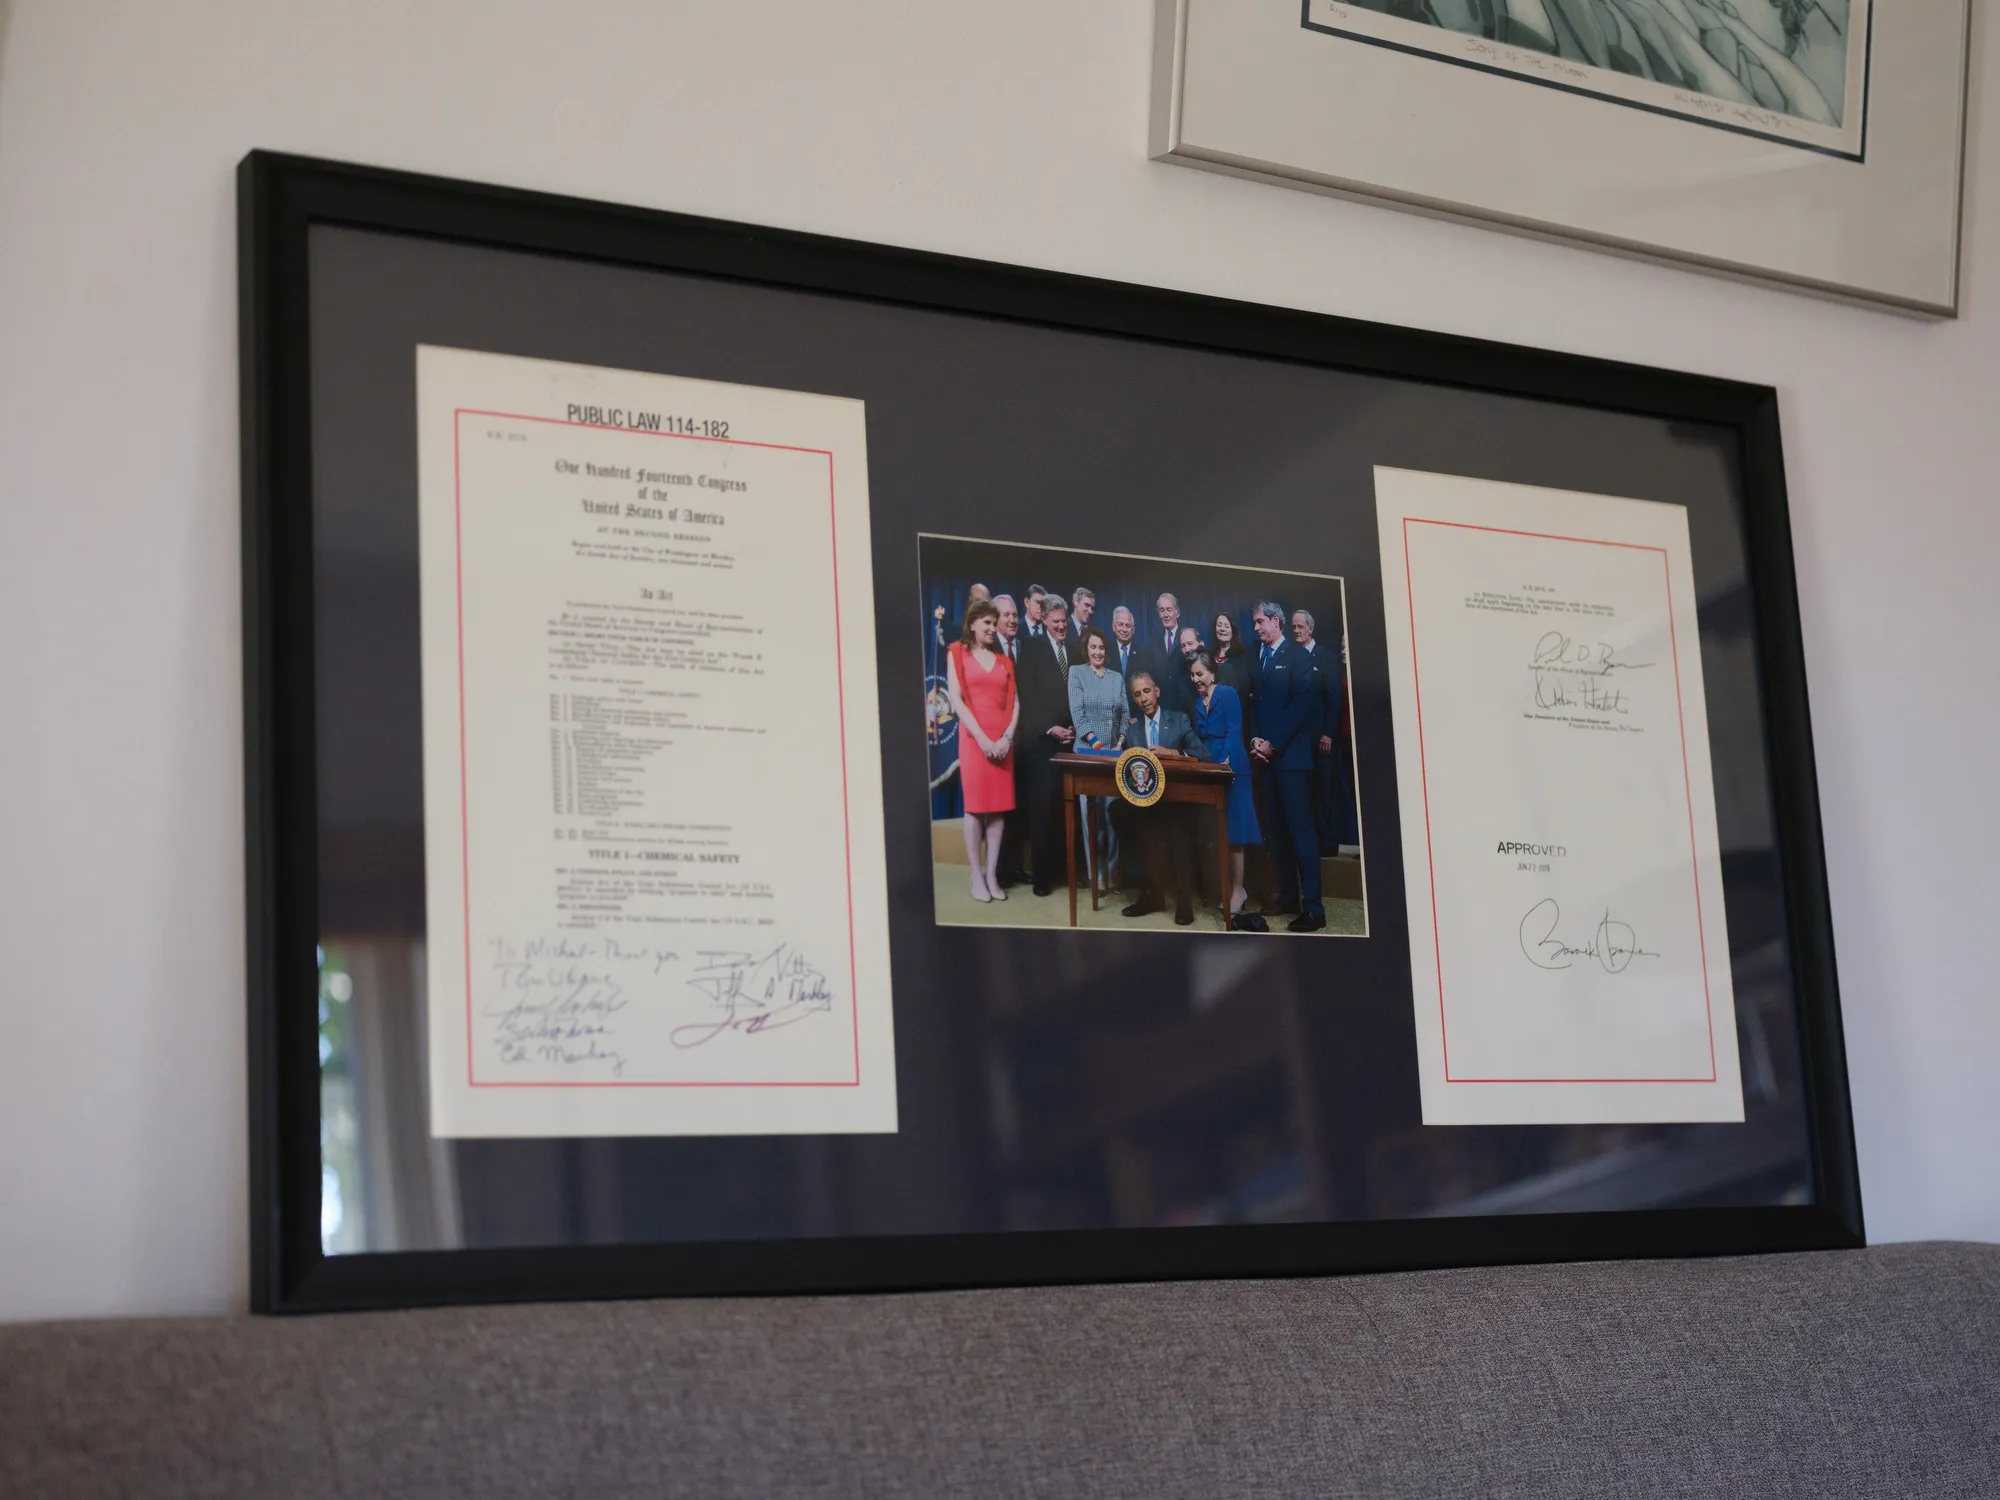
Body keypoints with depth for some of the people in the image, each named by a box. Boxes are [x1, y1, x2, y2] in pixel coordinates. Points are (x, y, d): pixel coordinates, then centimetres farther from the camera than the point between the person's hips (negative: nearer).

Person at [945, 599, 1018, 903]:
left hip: (1002, 739, 4)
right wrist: (982, 738, -13)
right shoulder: (957, 654, 2)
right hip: (973, 737, -4)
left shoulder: (1003, 659, 14)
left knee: (999, 806, 1)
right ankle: (976, 876, 0)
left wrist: (1007, 737, -8)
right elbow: (956, 700, -6)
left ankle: (992, 874, 4)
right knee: (975, 805, -3)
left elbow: (1014, 702, 8)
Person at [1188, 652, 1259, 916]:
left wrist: (1226, 762, -22)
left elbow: (1234, 731, -12)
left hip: (1230, 767, -7)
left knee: (1232, 828, -6)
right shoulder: (1197, 702, 16)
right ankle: (1226, 886, 11)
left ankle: (1238, 890, -4)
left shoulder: (1228, 694, -5)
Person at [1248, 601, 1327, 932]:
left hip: (1290, 756, -7)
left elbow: (1302, 704, -11)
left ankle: (1313, 908, -9)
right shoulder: (1257, 658, 18)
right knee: (1275, 833, 7)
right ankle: (1288, 898, 14)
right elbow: (1254, 704, 16)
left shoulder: (1297, 656, -2)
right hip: (1265, 755, 7)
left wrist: (1273, 743, -13)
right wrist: (1255, 740, -1)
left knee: (1301, 830, -9)